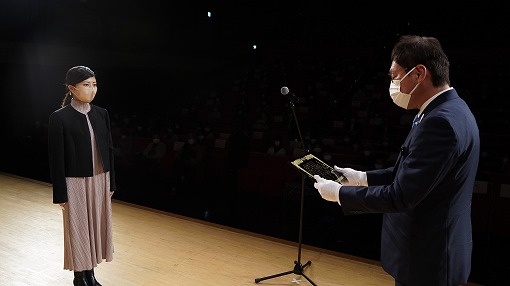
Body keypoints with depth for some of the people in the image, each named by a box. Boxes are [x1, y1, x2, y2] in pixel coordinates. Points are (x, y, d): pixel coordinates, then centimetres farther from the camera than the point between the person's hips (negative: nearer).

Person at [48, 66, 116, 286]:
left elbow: (108, 150, 8)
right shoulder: (59, 117, -11)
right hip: (76, 183, -5)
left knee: (96, 226, 12)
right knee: (78, 229, 8)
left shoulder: (101, 114, 3)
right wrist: (60, 195, -9)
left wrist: (111, 183, 8)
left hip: (100, 180, 5)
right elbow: (56, 158, -10)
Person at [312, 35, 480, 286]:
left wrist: (339, 193, -17)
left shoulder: (440, 122, -28)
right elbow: (410, 172, 12)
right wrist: (363, 178, 6)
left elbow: (401, 196, -27)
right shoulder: (447, 110, 5)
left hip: (427, 257, -9)